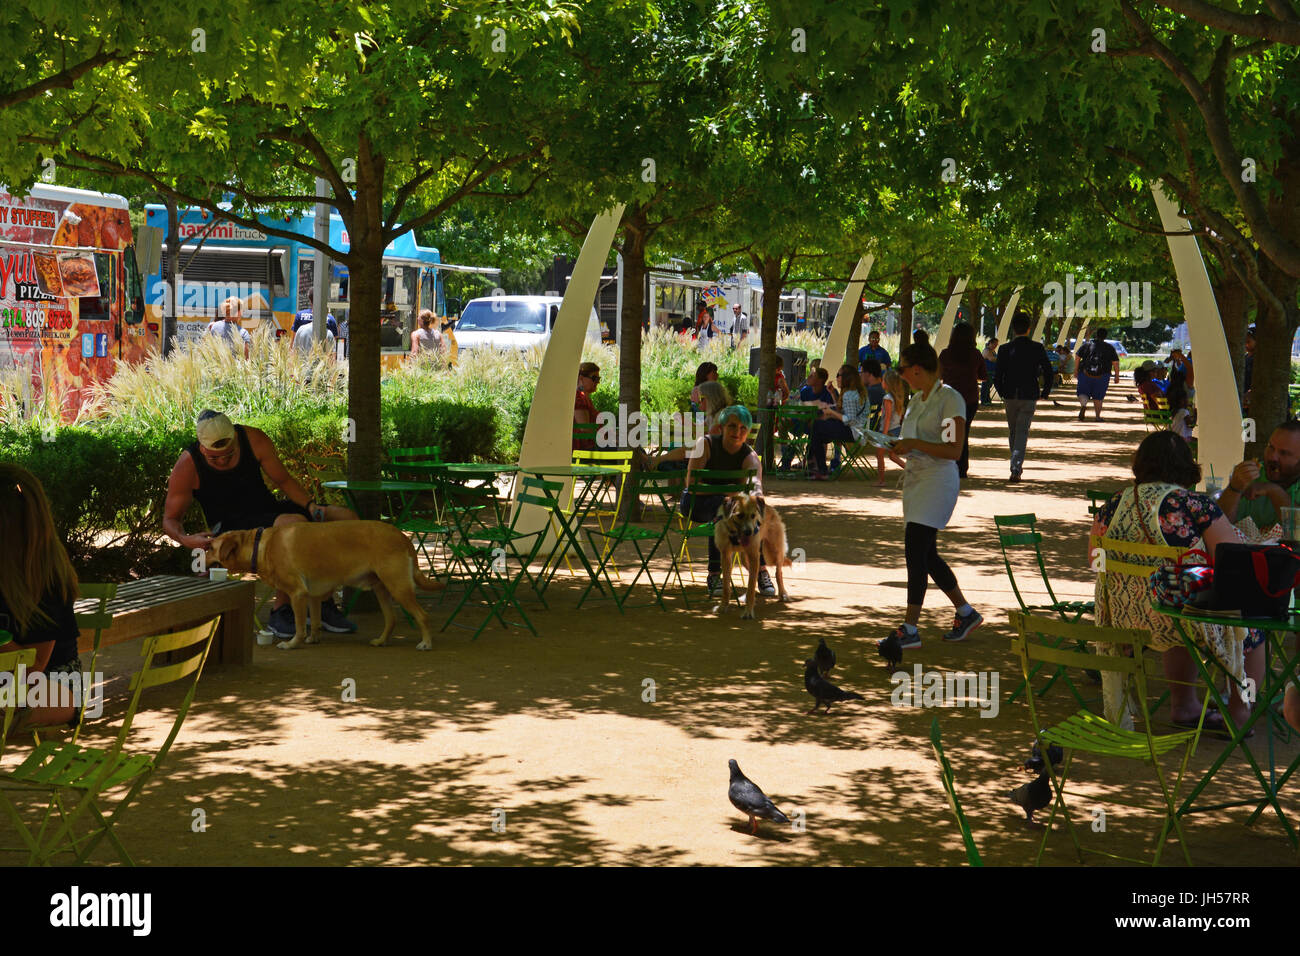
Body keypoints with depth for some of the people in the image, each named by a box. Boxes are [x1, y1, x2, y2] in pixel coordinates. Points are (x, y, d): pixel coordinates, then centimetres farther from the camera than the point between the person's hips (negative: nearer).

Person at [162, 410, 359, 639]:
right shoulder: (187, 466, -15)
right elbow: (171, 519, -5)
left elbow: (283, 480, 4)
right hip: (231, 527, -6)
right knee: (296, 524, -36)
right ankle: (280, 611, -26)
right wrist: (186, 540, -27)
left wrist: (311, 505, -12)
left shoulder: (254, 439, -7)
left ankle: (322, 603, -3)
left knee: (347, 518, -10)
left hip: (269, 508, 6)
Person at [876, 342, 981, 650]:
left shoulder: (950, 399, -11)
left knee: (914, 550, -14)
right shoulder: (916, 399, 14)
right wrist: (897, 447, 7)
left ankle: (910, 629, -13)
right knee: (926, 555, 11)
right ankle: (966, 613, 25)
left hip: (938, 480, -9)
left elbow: (954, 451, -17)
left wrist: (914, 444, -20)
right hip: (914, 478, 9)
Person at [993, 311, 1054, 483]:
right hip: (1029, 397, -1)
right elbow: (1048, 372, -5)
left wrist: (1002, 393, 11)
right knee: (1022, 432, 0)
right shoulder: (1037, 348, -6)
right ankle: (1016, 469, -14)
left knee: (1012, 431, 18)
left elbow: (998, 377, -5)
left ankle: (1016, 466, 28)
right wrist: (1045, 392, 9)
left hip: (1010, 397, 1)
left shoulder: (1005, 349, -5)